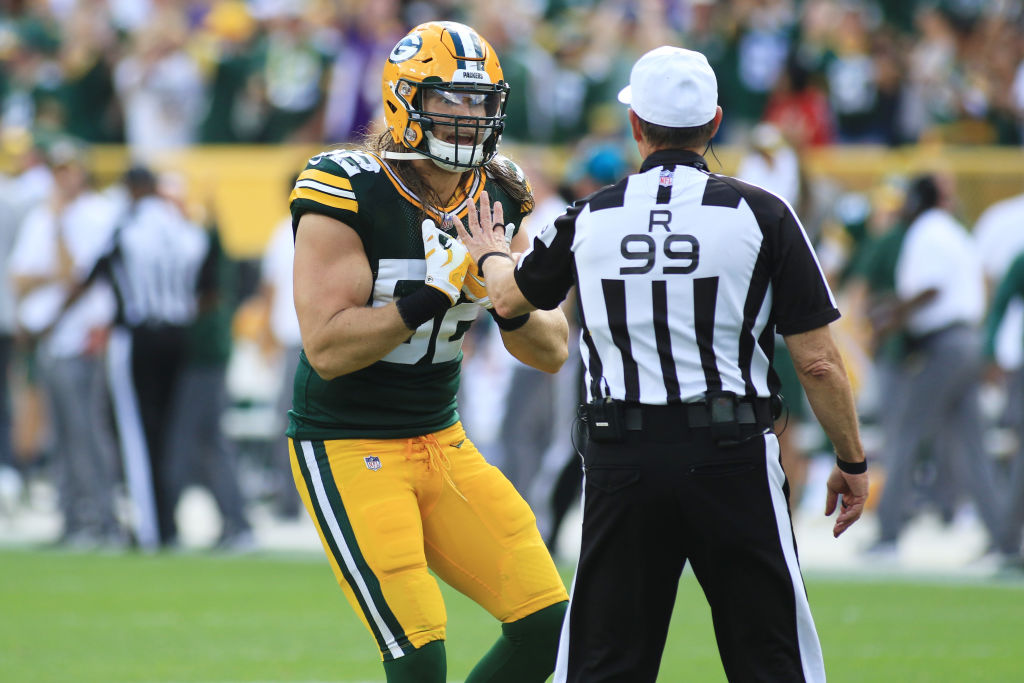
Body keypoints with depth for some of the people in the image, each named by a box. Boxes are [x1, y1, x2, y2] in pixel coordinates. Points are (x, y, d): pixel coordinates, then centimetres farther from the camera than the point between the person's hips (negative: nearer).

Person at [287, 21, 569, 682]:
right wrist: (431, 296, -30)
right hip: (349, 452, -7)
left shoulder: (495, 198, 3)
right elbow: (327, 348, -23)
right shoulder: (349, 190, -16)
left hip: (443, 445, 7)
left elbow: (553, 351, 4)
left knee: (548, 627, 0)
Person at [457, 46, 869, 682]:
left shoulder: (590, 219, 4)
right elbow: (817, 362, -5)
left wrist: (491, 256, 48)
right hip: (732, 458, -2)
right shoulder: (760, 214, -5)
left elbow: (512, 298, 25)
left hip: (623, 462, 2)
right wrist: (852, 462, 9)